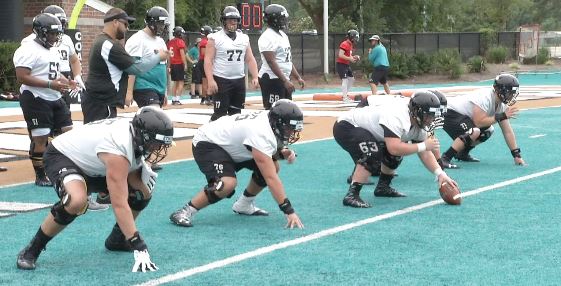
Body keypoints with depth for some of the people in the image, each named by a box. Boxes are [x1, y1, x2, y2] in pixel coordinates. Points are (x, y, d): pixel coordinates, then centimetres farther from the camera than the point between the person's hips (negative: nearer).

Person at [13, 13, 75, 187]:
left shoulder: (53, 50, 15)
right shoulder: (29, 50, -15)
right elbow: (22, 77, -22)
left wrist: (66, 81, 6)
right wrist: (50, 84, -25)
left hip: (55, 99, 9)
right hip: (36, 100, -9)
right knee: (40, 138, -4)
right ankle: (40, 176, 7)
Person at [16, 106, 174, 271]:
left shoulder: (137, 135, -14)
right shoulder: (119, 148, -38)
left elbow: (131, 178, -1)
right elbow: (120, 204, -41)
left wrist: (144, 172, -24)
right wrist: (139, 248, -42)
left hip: (92, 166, 9)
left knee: (143, 193, -2)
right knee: (77, 201, -38)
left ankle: (116, 239, 20)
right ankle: (32, 250, -18)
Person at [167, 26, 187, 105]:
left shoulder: (170, 42, 10)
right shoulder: (180, 42, -11)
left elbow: (168, 55, 14)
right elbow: (182, 54, -16)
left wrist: (169, 66, 19)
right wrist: (185, 64, -11)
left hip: (172, 65, 7)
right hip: (179, 64, -7)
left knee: (174, 82, 14)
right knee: (181, 82, -4)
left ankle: (173, 100, 15)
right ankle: (177, 100, -11)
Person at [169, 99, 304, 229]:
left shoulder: (271, 119, -9)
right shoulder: (261, 134, -35)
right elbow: (271, 178, -38)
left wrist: (283, 152, -13)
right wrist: (289, 211, -38)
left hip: (229, 144, 10)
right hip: (207, 144, -10)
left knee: (272, 166, 3)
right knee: (227, 183, -33)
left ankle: (244, 205, 18)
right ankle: (185, 212, -21)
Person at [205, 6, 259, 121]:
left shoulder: (244, 38, 11)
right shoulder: (215, 38, -4)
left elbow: (250, 60, 12)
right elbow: (208, 60, -9)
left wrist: (255, 77, 0)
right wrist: (210, 80, -19)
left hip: (239, 81, 5)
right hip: (221, 81, -5)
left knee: (236, 113, 10)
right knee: (220, 113, -9)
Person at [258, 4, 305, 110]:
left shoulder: (282, 35, 15)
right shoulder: (268, 37, -16)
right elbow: (271, 62, -23)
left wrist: (298, 77, 16)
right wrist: (285, 81, -25)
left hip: (283, 79, 10)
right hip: (272, 80, -10)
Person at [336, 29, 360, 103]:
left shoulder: (350, 45, 13)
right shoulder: (345, 44, -18)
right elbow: (340, 55, -26)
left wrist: (354, 57, 5)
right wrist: (350, 59, -22)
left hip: (346, 65, 11)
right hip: (340, 64, -11)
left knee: (351, 79, 15)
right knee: (345, 80, -13)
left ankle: (345, 94, 23)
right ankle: (345, 98, -11)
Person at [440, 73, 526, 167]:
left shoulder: (502, 105, 0)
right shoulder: (485, 98, -27)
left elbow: (507, 131, 2)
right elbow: (479, 122, -33)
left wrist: (517, 155, -3)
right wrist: (502, 116, -28)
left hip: (463, 115, 10)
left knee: (488, 130, 12)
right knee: (473, 131, -31)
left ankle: (462, 154, 20)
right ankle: (445, 158, -24)